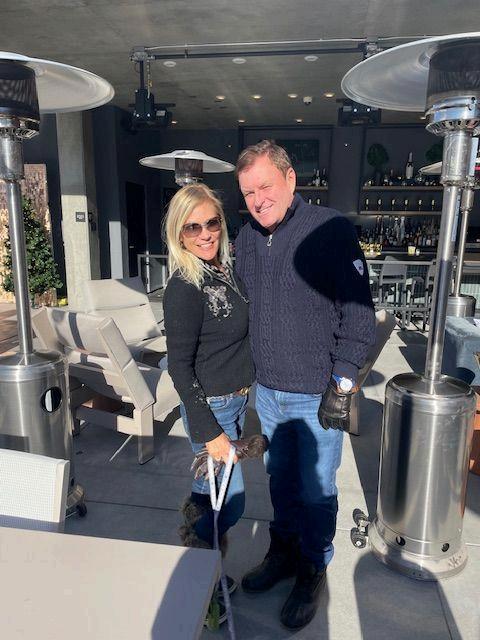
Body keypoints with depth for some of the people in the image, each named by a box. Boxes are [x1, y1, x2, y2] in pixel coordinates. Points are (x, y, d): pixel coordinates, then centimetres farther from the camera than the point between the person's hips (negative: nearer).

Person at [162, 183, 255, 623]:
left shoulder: (226, 268, 2)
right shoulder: (184, 289, -22)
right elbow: (179, 367, -20)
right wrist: (210, 432, -19)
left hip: (239, 400, 7)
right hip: (211, 406, -7)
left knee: (210, 487, 22)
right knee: (231, 500, 6)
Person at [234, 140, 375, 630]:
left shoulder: (331, 230, -13)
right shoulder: (247, 238, 5)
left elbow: (359, 312, -12)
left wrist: (342, 383, -14)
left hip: (317, 395, -5)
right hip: (267, 391, 5)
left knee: (316, 491, 12)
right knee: (279, 478, 22)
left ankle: (314, 571, 37)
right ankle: (284, 550, 46)